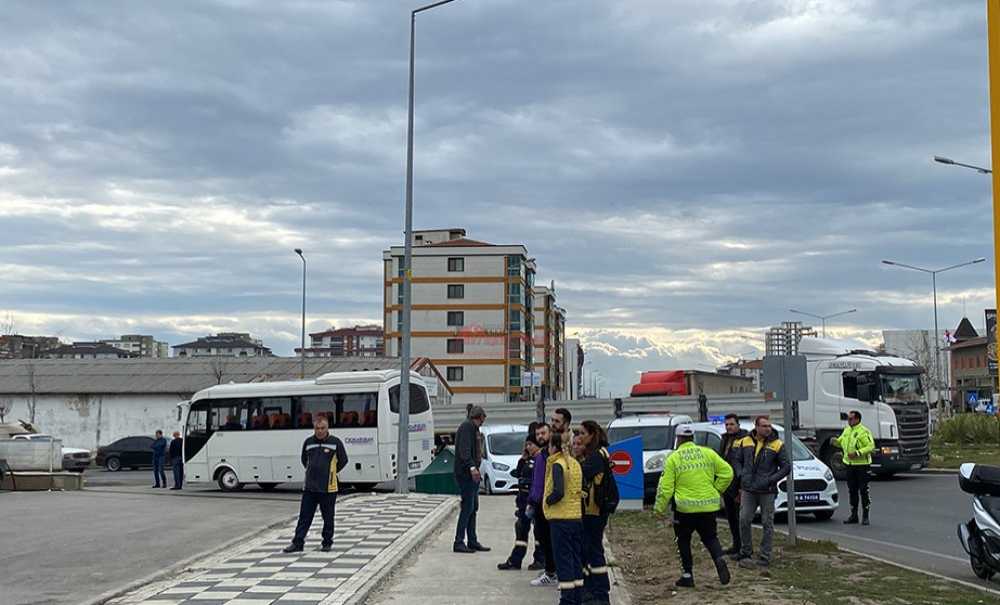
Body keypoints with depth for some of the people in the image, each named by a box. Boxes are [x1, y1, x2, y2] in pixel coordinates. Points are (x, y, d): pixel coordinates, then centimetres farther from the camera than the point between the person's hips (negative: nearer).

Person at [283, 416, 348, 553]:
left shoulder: (335, 442, -4)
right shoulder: (308, 442, 6)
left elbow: (343, 460, 6)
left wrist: (331, 472, 9)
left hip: (329, 488, -3)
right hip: (309, 487, 3)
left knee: (328, 517, 6)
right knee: (304, 516, 4)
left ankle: (327, 543, 18)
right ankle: (298, 543, 8)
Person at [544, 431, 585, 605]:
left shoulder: (557, 465, -13)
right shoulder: (575, 463, 10)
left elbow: (558, 492, -23)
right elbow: (582, 489, 12)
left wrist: (547, 501, -7)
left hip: (560, 518, -7)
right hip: (577, 517, 7)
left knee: (563, 559, -2)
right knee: (576, 558, 13)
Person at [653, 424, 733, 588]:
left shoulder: (673, 458, -6)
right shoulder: (708, 453, 3)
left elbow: (666, 487, -7)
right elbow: (727, 472, 1)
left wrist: (659, 507, 4)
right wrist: (716, 490, 13)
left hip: (685, 508, -3)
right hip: (709, 506, 3)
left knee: (683, 540, 15)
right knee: (710, 537, 17)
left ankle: (687, 575, 13)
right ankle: (720, 559, -11)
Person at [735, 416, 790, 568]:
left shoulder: (777, 445, -4)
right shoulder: (745, 442, 5)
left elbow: (786, 467, -2)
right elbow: (739, 462, 18)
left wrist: (771, 480, -11)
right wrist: (741, 477, 7)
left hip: (767, 491, -2)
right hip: (748, 490, 2)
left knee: (767, 524, 3)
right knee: (744, 520, -1)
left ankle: (765, 556, 12)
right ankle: (745, 553, 14)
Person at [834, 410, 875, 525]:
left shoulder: (864, 432, -12)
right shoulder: (846, 430, 12)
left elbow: (871, 446, -17)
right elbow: (841, 441, 23)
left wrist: (857, 453, -25)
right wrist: (835, 441, 0)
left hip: (862, 465, -7)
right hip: (849, 464, 7)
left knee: (864, 491, -2)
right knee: (852, 491, 11)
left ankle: (866, 516, 4)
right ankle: (853, 515, 18)